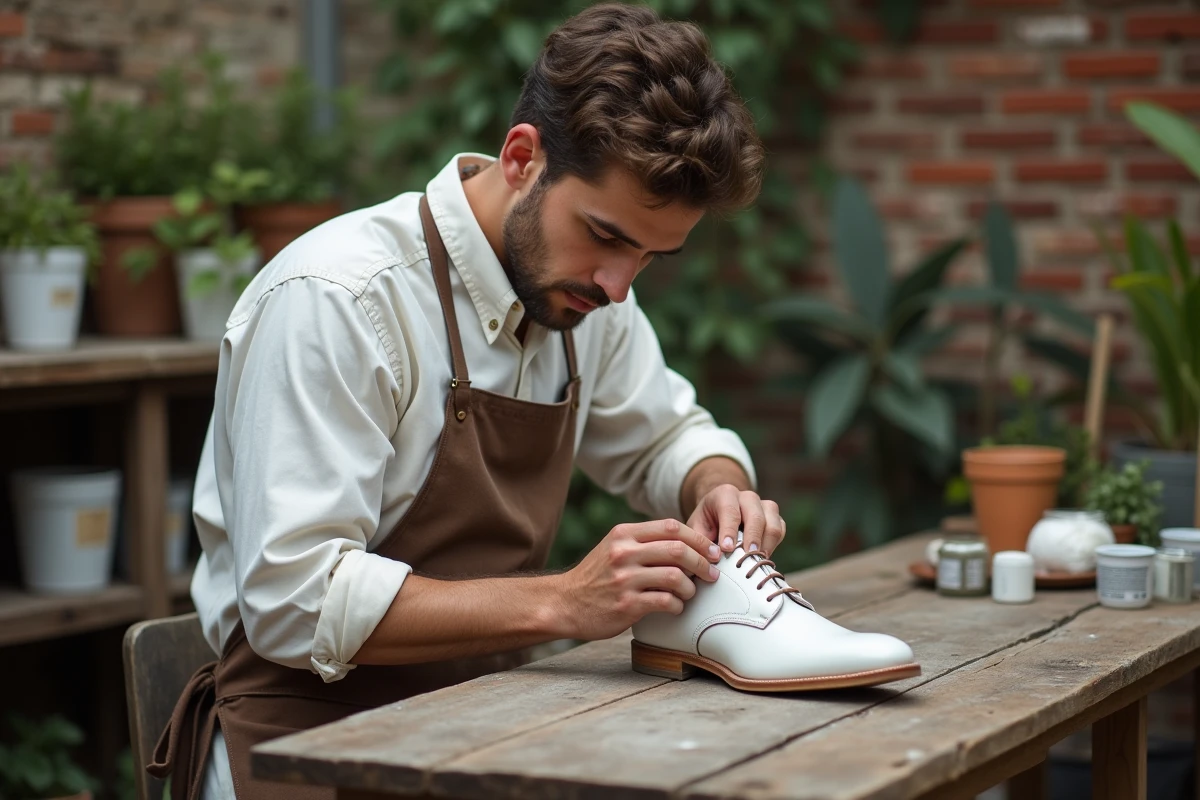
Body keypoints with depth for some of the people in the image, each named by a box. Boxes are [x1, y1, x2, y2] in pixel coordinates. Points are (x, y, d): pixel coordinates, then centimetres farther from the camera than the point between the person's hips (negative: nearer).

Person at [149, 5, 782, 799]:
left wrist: (720, 489, -2)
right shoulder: (333, 301, -20)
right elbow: (297, 600, -24)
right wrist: (561, 605, -28)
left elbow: (667, 435, 22)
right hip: (311, 734, -6)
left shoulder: (583, 287, 3)